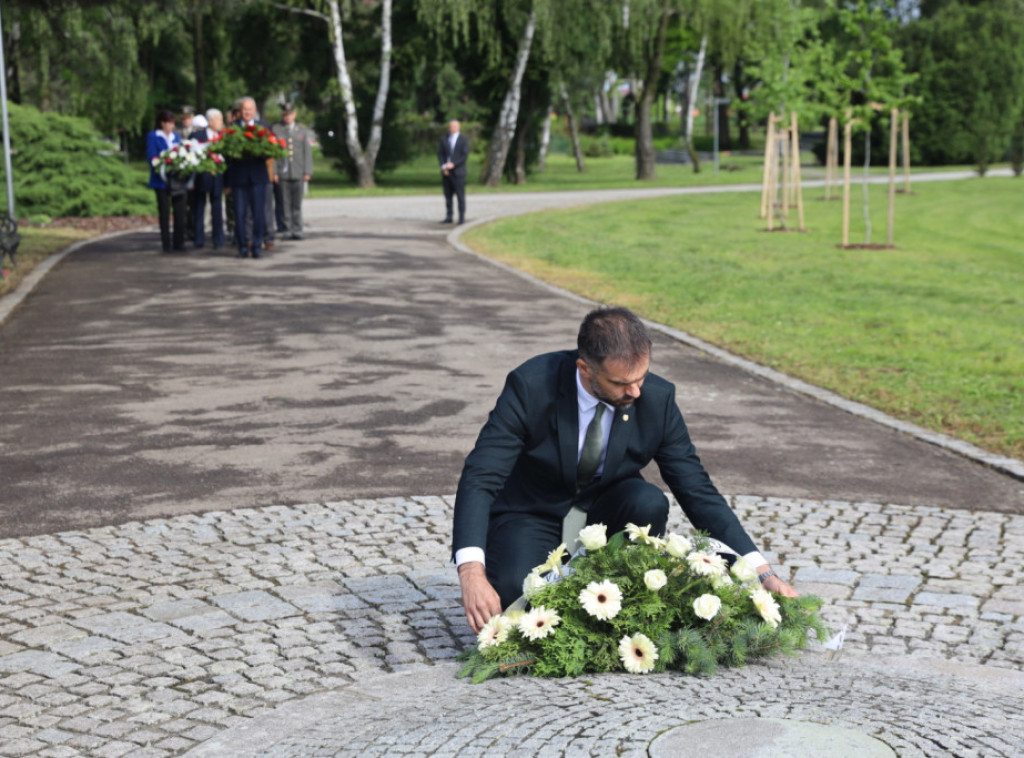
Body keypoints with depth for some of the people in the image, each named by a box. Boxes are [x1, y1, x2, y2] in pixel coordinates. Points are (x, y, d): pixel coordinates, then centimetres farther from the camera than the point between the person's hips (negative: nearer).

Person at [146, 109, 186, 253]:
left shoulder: (176, 137, 15)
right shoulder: (153, 137, 0)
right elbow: (152, 157, -7)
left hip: (177, 180, 4)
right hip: (162, 180, -4)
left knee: (180, 211, 0)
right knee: (164, 212, 1)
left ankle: (179, 242, 7)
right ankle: (166, 244, 6)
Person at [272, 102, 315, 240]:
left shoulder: (303, 130, 13)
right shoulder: (275, 129, 6)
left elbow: (307, 152, 10)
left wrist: (307, 171, 1)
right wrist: (273, 172, -6)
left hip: (298, 173, 1)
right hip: (282, 173, -1)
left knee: (297, 203, 1)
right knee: (285, 203, -1)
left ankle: (297, 230, 5)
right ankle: (287, 230, 4)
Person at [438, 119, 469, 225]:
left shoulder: (464, 140, 0)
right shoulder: (444, 139, 11)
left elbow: (465, 156, -8)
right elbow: (440, 154, 8)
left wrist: (453, 164, -16)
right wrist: (444, 166, -7)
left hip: (458, 171, -4)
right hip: (446, 172, 4)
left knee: (460, 195, -4)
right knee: (448, 195, 5)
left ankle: (462, 217, 0)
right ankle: (449, 217, 9)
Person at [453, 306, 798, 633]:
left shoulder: (656, 399, -16)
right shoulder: (530, 386, -25)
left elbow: (698, 491, -10)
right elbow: (479, 480, -27)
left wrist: (762, 573, -18)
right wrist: (472, 573, -43)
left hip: (604, 514, 3)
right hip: (533, 518, -3)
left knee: (649, 503, -31)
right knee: (514, 590, -34)